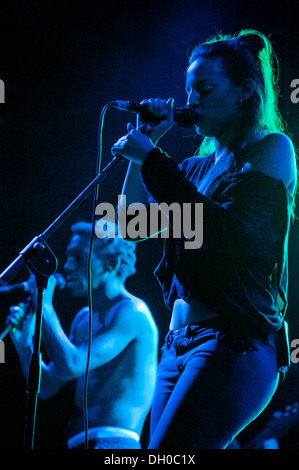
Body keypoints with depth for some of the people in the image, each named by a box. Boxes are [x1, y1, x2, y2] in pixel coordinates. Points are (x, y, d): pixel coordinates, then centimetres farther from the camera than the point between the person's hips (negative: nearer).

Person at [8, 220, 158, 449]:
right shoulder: (84, 318, 14)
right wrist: (23, 341, 1)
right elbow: (47, 386, 14)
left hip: (113, 442, -8)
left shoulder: (131, 311, -11)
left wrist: (45, 306, -11)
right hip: (80, 443, 8)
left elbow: (71, 366, -21)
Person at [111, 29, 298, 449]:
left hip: (233, 340, -7)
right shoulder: (200, 166, 17)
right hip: (177, 343, 7)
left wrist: (150, 157, -11)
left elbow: (224, 228, -16)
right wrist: (146, 139, 11)